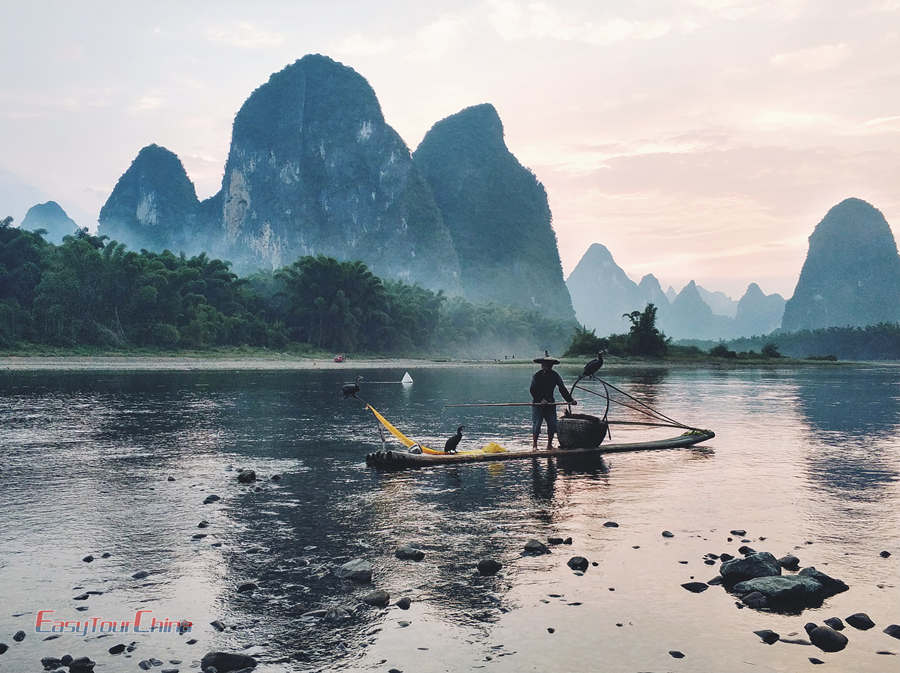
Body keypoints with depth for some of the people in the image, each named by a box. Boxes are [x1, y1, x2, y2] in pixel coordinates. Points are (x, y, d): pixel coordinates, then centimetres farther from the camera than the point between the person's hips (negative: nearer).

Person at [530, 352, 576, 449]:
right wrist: (541, 400, -25)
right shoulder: (536, 376, -7)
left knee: (552, 424, 1)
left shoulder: (555, 375, 4)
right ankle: (534, 444, 3)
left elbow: (562, 389, 2)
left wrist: (570, 400, -9)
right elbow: (533, 391, -13)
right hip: (537, 404, -4)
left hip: (550, 403, 4)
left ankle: (549, 445, 13)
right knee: (536, 424, -7)